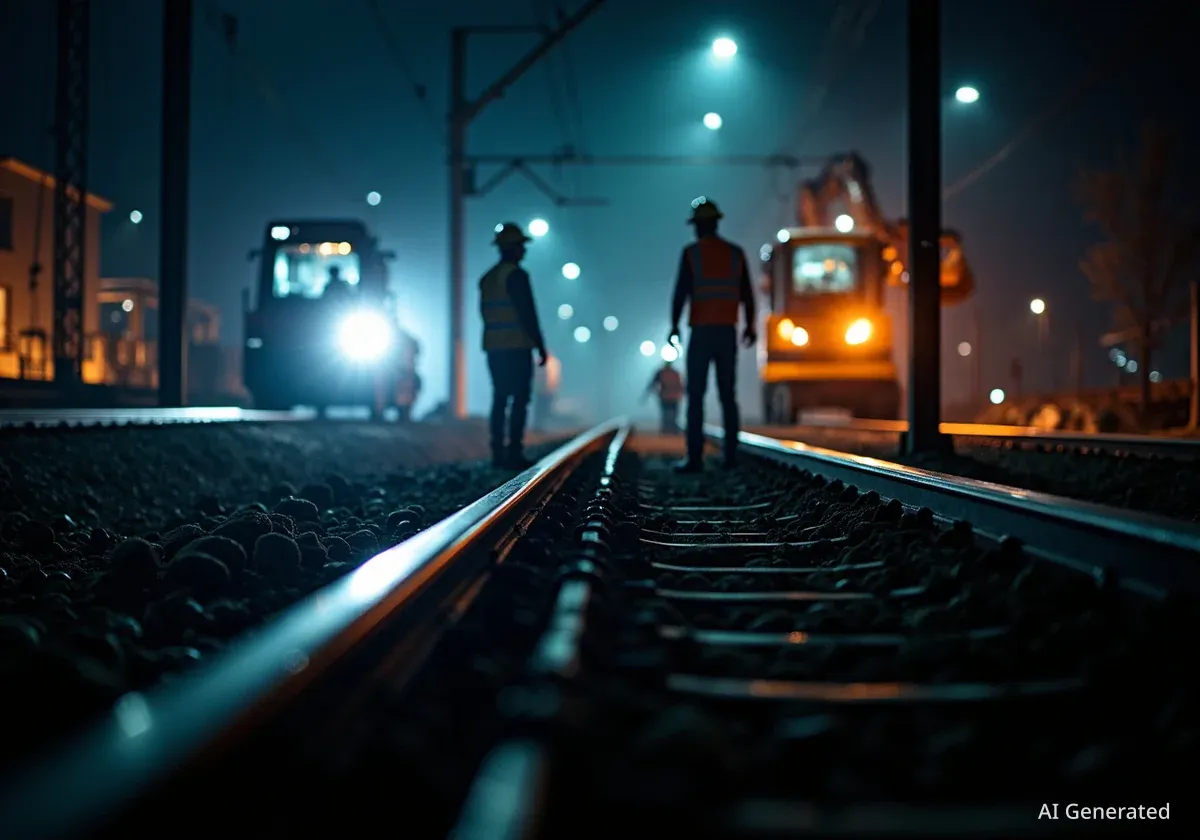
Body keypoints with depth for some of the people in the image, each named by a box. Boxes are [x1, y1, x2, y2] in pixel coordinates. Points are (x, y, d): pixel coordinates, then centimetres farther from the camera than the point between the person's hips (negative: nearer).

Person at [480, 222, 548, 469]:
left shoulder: (487, 278, 15)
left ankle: (498, 453, 6)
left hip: (494, 348, 8)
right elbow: (527, 314, -14)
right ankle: (514, 453, -11)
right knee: (520, 400, -6)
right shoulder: (516, 275, -10)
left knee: (500, 399, 8)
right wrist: (540, 346, -10)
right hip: (517, 347, -8)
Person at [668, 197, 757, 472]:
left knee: (695, 396, -2)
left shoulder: (691, 253, -4)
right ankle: (731, 455, 5)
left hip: (701, 331, -4)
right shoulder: (736, 253, 7)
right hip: (728, 331, 4)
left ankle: (695, 458, -8)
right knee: (728, 395, 9)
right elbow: (746, 293, 7)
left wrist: (674, 326, -4)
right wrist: (750, 326, 16)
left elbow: (681, 292, -11)